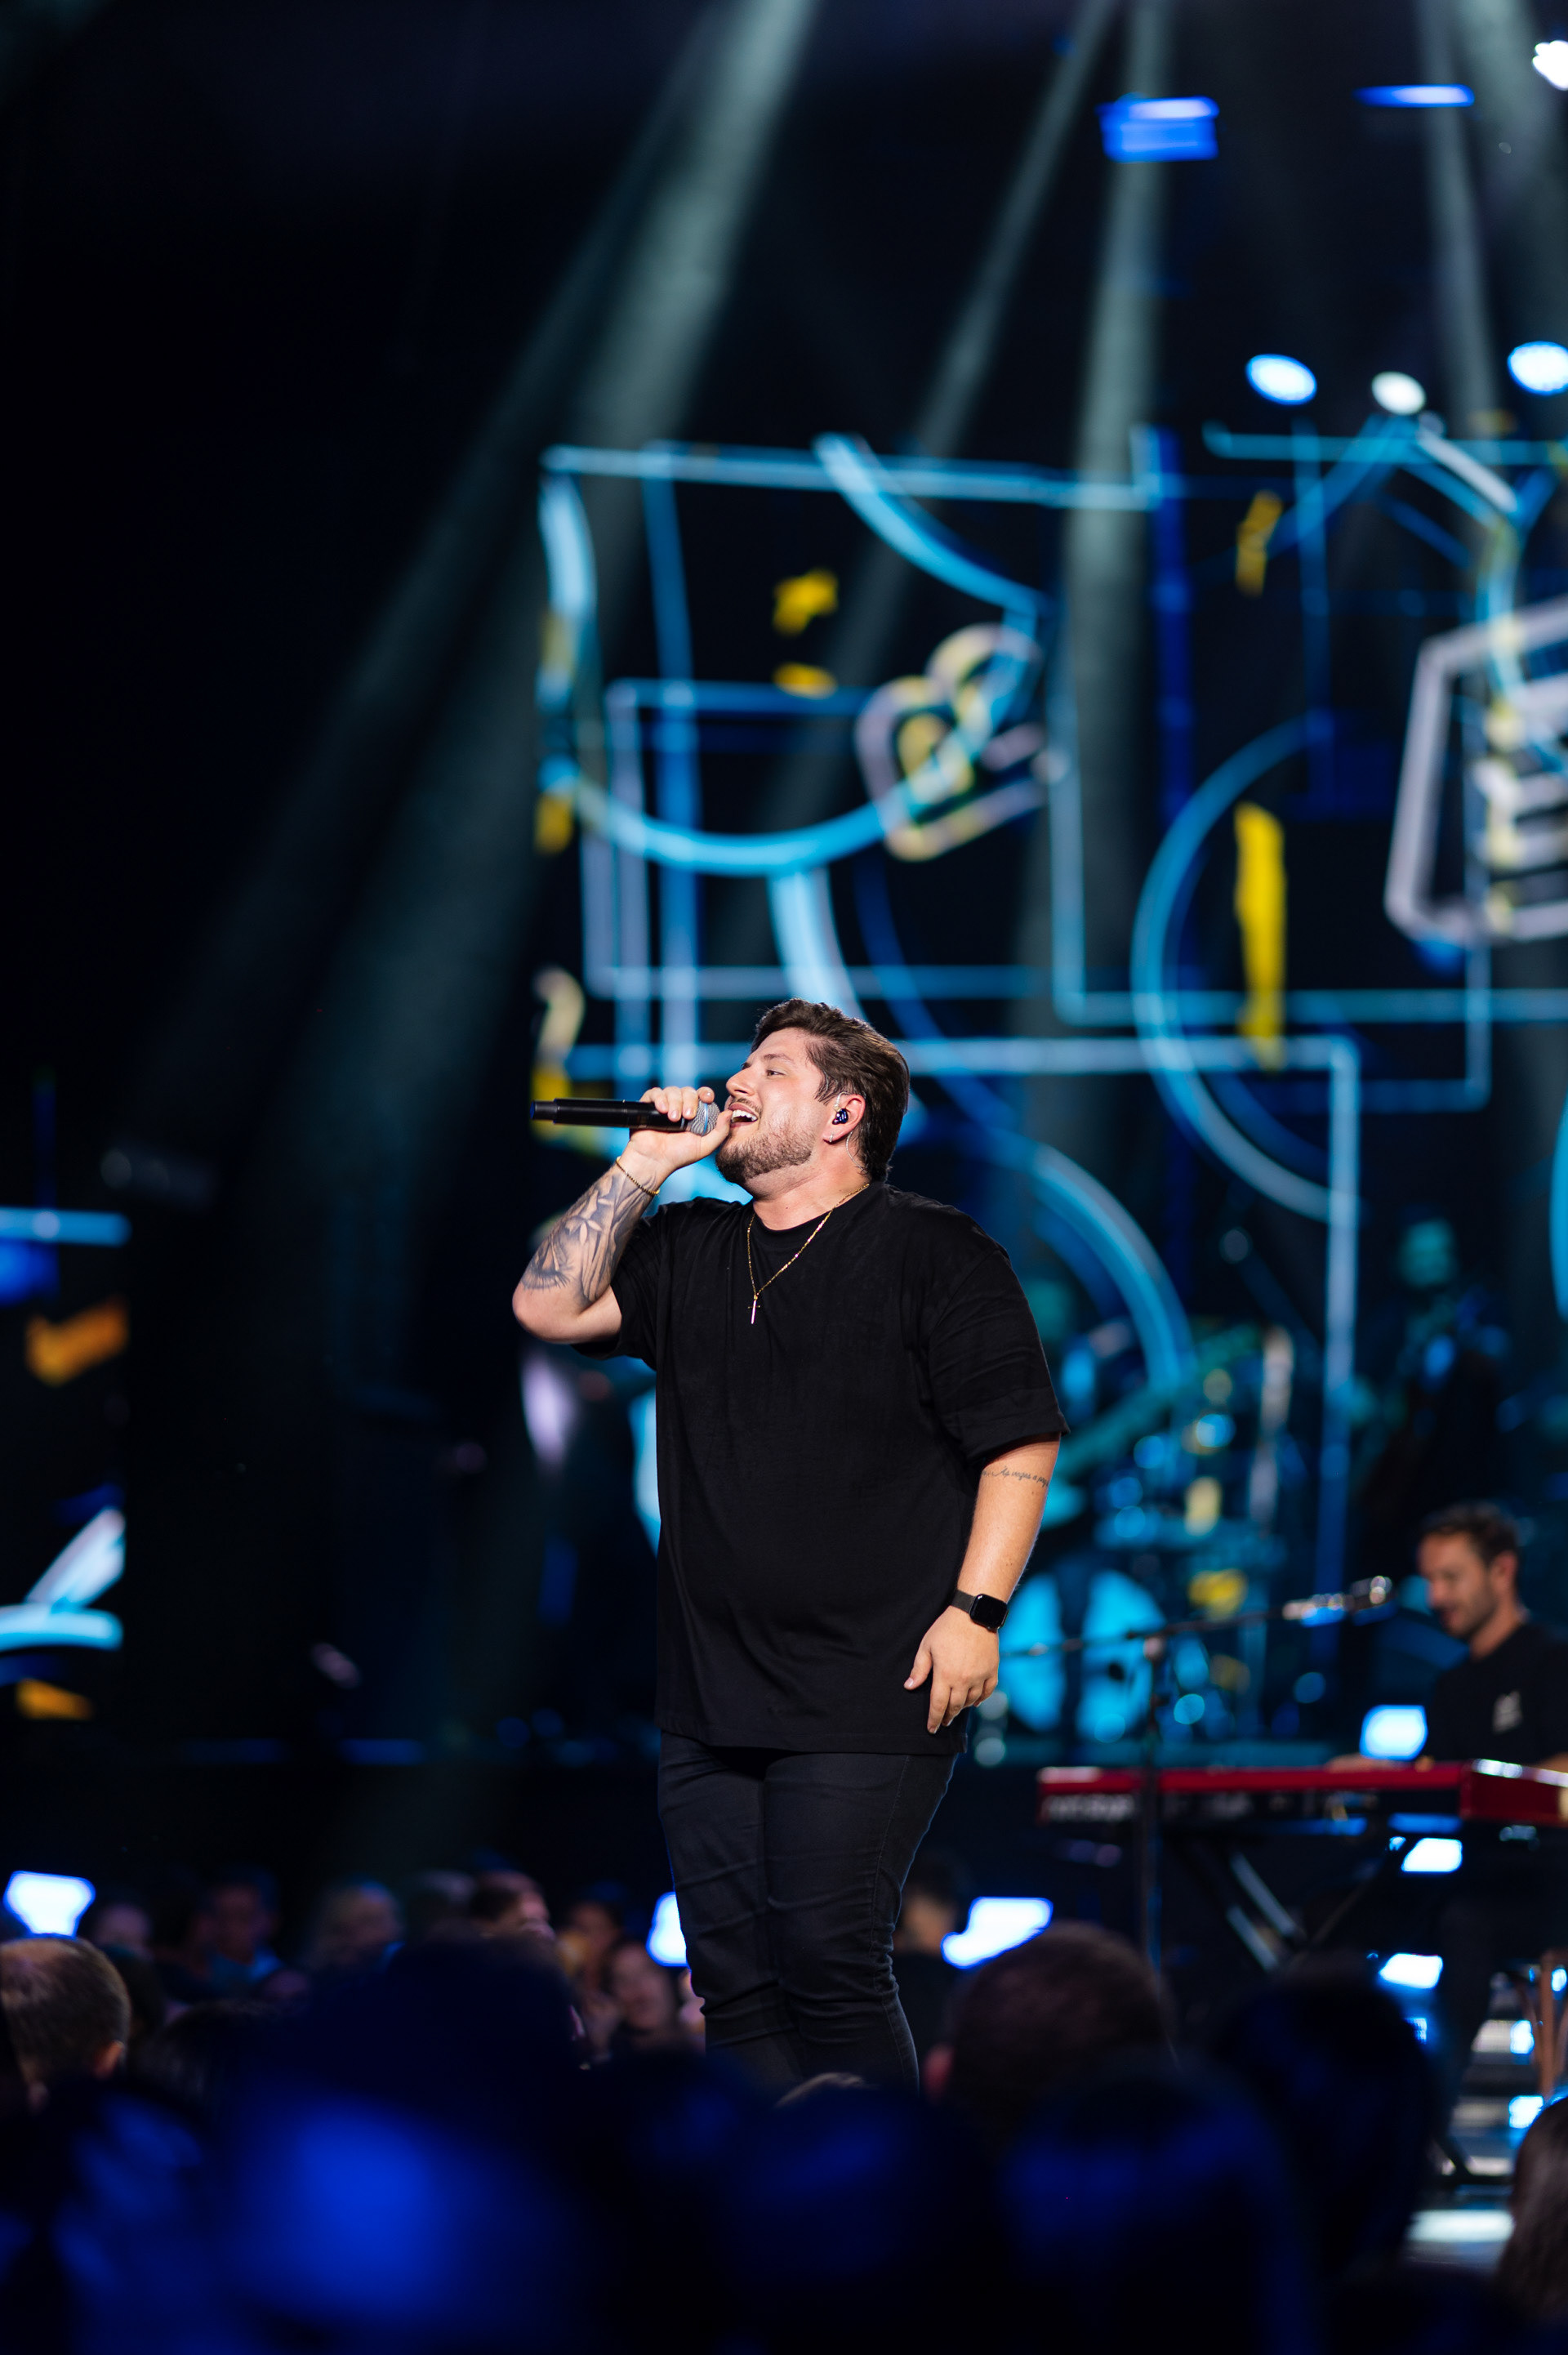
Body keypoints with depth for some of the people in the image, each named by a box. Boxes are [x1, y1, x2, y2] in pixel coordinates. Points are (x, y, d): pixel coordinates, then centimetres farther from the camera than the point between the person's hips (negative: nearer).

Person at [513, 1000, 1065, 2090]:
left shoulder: (935, 1253, -1)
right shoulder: (687, 1249, 17)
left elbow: (1021, 1443, -5)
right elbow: (550, 1305, 6)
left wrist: (976, 1610, -14)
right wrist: (647, 1161, 4)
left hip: (871, 1701, -6)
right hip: (711, 1702, 6)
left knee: (826, 1962, -12)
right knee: (733, 1984, 5)